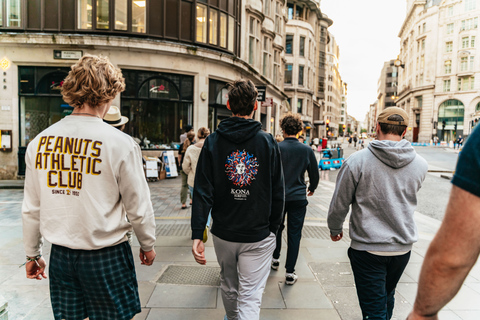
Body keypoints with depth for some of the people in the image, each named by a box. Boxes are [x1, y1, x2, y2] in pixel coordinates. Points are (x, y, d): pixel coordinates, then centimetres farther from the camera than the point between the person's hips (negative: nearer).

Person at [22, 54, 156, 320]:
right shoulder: (120, 143, -17)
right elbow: (138, 207, -11)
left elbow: (31, 208, 4)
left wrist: (32, 254, 18)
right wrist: (147, 244, 6)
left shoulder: (40, 142, -3)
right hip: (106, 257, -4)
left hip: (60, 256, 5)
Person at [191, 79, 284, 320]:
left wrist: (197, 234, -8)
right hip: (259, 235, -2)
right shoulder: (268, 142, -7)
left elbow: (202, 192, -9)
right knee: (250, 298, 4)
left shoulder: (213, 142, -5)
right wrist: (273, 227, 7)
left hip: (223, 233, 3)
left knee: (228, 287, 26)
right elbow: (278, 192, -5)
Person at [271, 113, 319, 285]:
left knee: (277, 228, 21)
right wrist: (312, 188, 24)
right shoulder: (307, 150, -4)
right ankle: (290, 272, 10)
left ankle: (275, 259, 38)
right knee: (294, 234, 6)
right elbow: (315, 174, 5)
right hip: (298, 198, 0)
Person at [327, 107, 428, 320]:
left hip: (367, 248, -4)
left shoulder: (357, 161, -16)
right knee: (387, 297, 26)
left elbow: (339, 204, -7)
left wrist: (335, 229, 11)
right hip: (403, 247, 5)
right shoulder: (420, 165, -4)